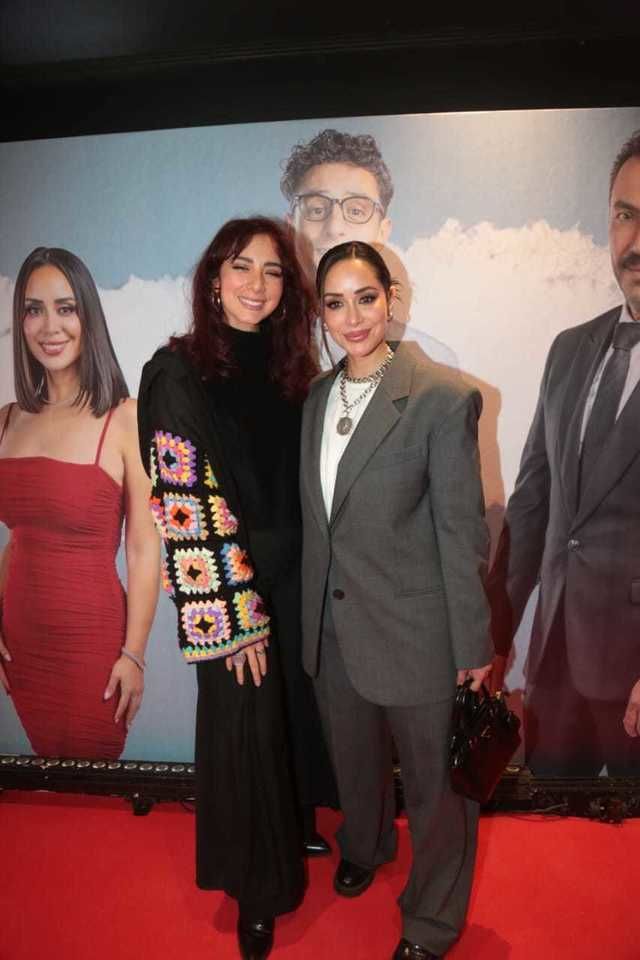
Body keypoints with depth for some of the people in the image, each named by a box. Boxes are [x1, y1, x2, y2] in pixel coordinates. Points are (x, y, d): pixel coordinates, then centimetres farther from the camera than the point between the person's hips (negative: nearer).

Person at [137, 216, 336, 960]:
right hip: (232, 596, -5)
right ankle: (256, 893, 32)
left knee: (296, 712, 19)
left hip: (295, 579, 5)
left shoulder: (286, 368, 6)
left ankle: (295, 832, 47)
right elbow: (185, 504, -16)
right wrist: (232, 615, -16)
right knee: (244, 730, 8)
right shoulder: (177, 372, -12)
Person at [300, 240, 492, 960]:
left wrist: (473, 644, -10)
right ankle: (365, 846, 58)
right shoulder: (317, 396, 1)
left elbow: (461, 531, -14)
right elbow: (316, 517, 7)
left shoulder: (442, 399, -17)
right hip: (332, 624, 6)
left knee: (432, 781, 15)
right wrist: (311, 613, 11)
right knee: (353, 758, 27)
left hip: (413, 631, -5)